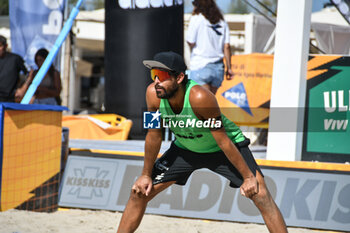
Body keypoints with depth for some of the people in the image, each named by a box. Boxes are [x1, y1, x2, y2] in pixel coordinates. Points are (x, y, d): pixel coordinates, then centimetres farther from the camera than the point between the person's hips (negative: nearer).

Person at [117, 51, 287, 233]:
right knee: (139, 192, 0)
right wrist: (146, 175, -1)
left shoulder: (199, 97, -37)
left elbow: (222, 140, -29)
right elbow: (154, 135, -9)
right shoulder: (153, 94, -25)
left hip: (224, 149, -4)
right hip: (185, 148, 4)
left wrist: (249, 177, -25)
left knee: (261, 195, -17)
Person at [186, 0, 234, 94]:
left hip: (200, 66, -6)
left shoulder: (196, 18, -4)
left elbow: (190, 42, -5)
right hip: (218, 67, 6)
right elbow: (227, 46, 6)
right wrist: (229, 68, 9)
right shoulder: (222, 21, 11)